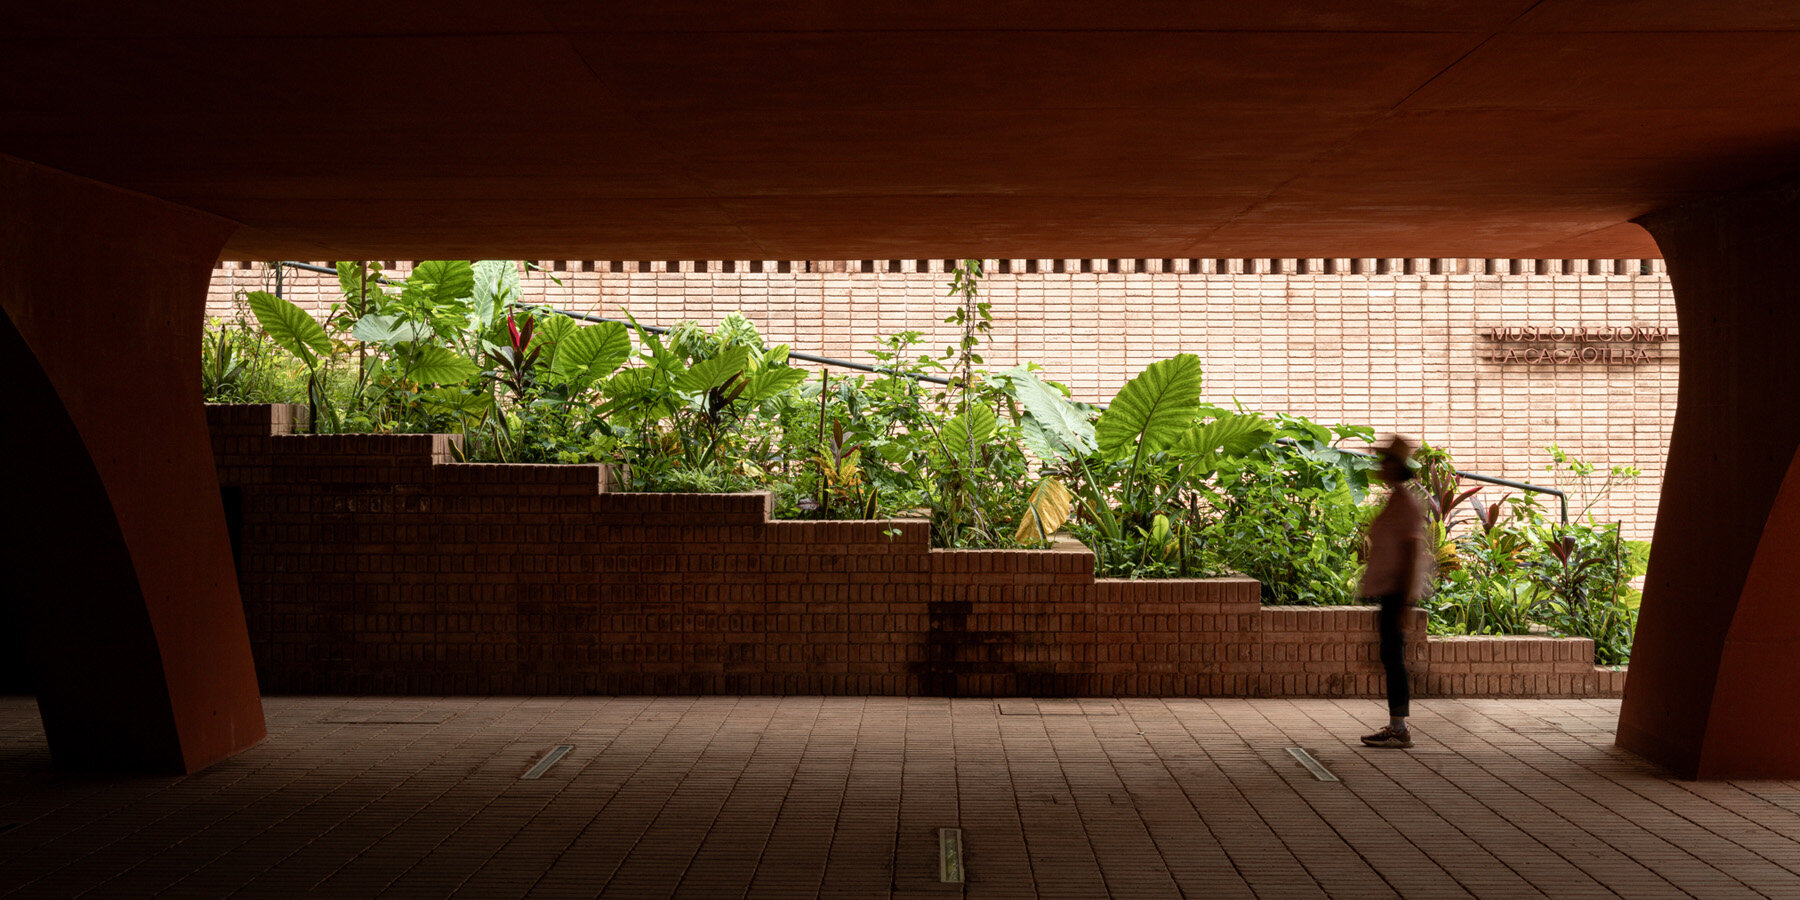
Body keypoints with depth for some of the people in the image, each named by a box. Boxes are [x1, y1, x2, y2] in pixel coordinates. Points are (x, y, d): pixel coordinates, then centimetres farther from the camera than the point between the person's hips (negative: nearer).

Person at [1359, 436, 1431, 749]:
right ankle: (1397, 726, 17)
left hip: (1397, 588, -10)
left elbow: (1412, 552, -18)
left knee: (1392, 656, -9)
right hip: (1389, 588, 10)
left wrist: (1404, 601, -22)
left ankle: (1399, 730, -7)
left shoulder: (1407, 503, -14)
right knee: (1392, 657, 11)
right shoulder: (1395, 500, 16)